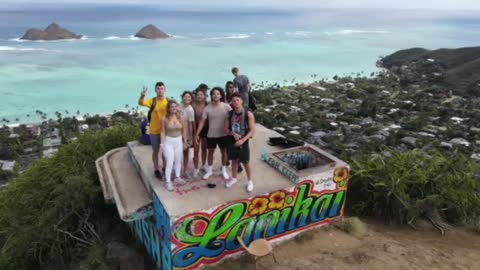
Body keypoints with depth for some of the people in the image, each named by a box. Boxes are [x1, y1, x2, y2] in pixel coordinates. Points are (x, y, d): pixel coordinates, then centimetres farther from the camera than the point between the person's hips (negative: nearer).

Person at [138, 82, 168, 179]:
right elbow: (141, 103, -30)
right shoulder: (152, 101, -12)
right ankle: (156, 169, 26)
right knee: (156, 151, 12)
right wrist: (142, 96, -52)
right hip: (154, 131, -2)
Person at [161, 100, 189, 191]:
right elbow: (163, 132, -7)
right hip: (168, 142, -3)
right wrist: (162, 144, -11)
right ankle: (168, 182, 3)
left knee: (178, 160, 14)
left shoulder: (181, 118, -3)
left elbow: (184, 131, 2)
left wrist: (185, 142, 4)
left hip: (179, 141, 3)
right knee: (169, 162, -6)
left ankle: (177, 177, 33)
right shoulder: (164, 119, -10)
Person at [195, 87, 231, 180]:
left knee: (224, 152, 12)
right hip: (211, 135, 1)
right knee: (211, 152, 13)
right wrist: (197, 134, -8)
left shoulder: (226, 106, -10)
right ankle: (209, 170, 29)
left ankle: (224, 170, 29)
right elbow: (202, 122, -4)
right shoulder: (207, 108, -6)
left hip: (223, 134, 0)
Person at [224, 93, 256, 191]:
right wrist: (233, 133, -18)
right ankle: (234, 178, 37)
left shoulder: (248, 114, -13)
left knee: (246, 162, 7)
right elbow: (226, 129, 2)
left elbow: (252, 131, -13)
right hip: (232, 142, 3)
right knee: (234, 160, 18)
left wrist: (242, 140, -23)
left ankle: (250, 181, 25)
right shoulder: (229, 114, -3)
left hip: (243, 142, -3)